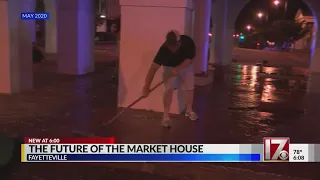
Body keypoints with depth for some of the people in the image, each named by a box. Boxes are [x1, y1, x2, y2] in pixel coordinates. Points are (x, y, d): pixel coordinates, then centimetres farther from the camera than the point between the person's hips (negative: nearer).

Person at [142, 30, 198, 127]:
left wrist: (178, 69, -35)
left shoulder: (188, 42, -33)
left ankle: (189, 110, 27)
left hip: (186, 66, 2)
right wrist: (146, 86, -45)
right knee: (169, 89, -16)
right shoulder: (164, 48, -36)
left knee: (189, 88, 5)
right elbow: (154, 67, -39)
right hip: (169, 67, -2)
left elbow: (189, 59, -21)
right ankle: (166, 116, -6)